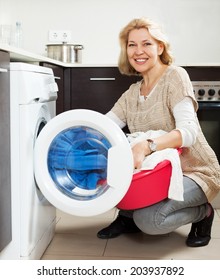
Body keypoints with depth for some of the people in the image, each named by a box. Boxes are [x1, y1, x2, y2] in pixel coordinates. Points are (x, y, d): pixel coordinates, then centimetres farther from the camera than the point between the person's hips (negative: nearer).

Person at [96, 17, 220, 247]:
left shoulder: (175, 76, -13)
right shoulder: (132, 93, 8)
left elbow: (188, 131, -27)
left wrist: (146, 146, -45)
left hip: (194, 172, -6)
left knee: (148, 219, -29)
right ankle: (128, 216, 8)